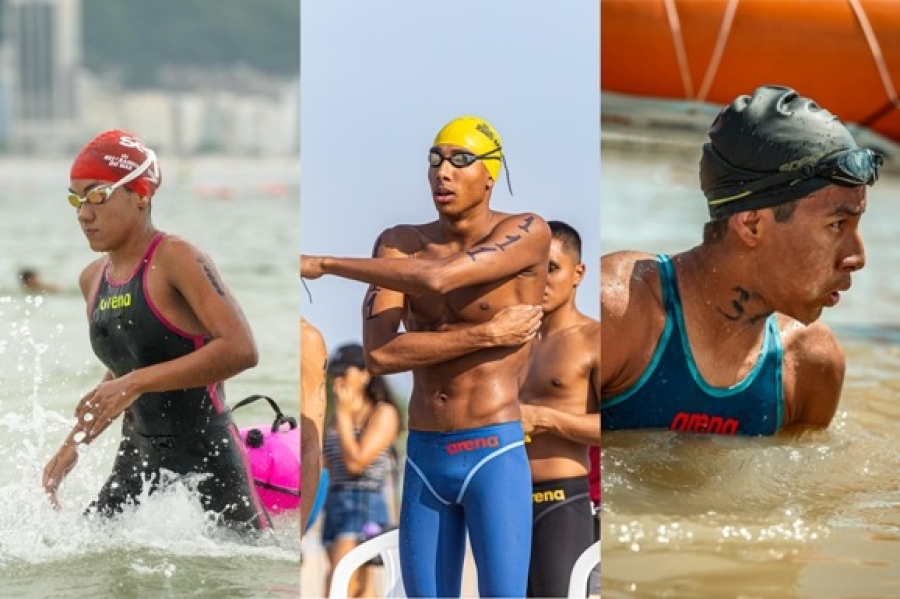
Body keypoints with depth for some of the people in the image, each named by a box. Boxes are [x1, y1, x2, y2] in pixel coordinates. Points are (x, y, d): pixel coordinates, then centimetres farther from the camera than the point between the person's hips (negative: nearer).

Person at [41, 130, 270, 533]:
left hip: (208, 457, -7)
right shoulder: (93, 280, 8)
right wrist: (74, 444, 12)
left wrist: (136, 383, -29)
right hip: (138, 457, 7)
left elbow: (241, 350, -27)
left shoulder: (176, 260, -15)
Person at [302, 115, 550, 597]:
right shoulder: (398, 244, 5)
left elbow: (436, 279, -26)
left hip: (495, 459, -5)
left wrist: (324, 264, -15)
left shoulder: (528, 233, -9)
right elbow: (377, 355, -10)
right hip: (423, 463, 5)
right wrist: (486, 335, -16)